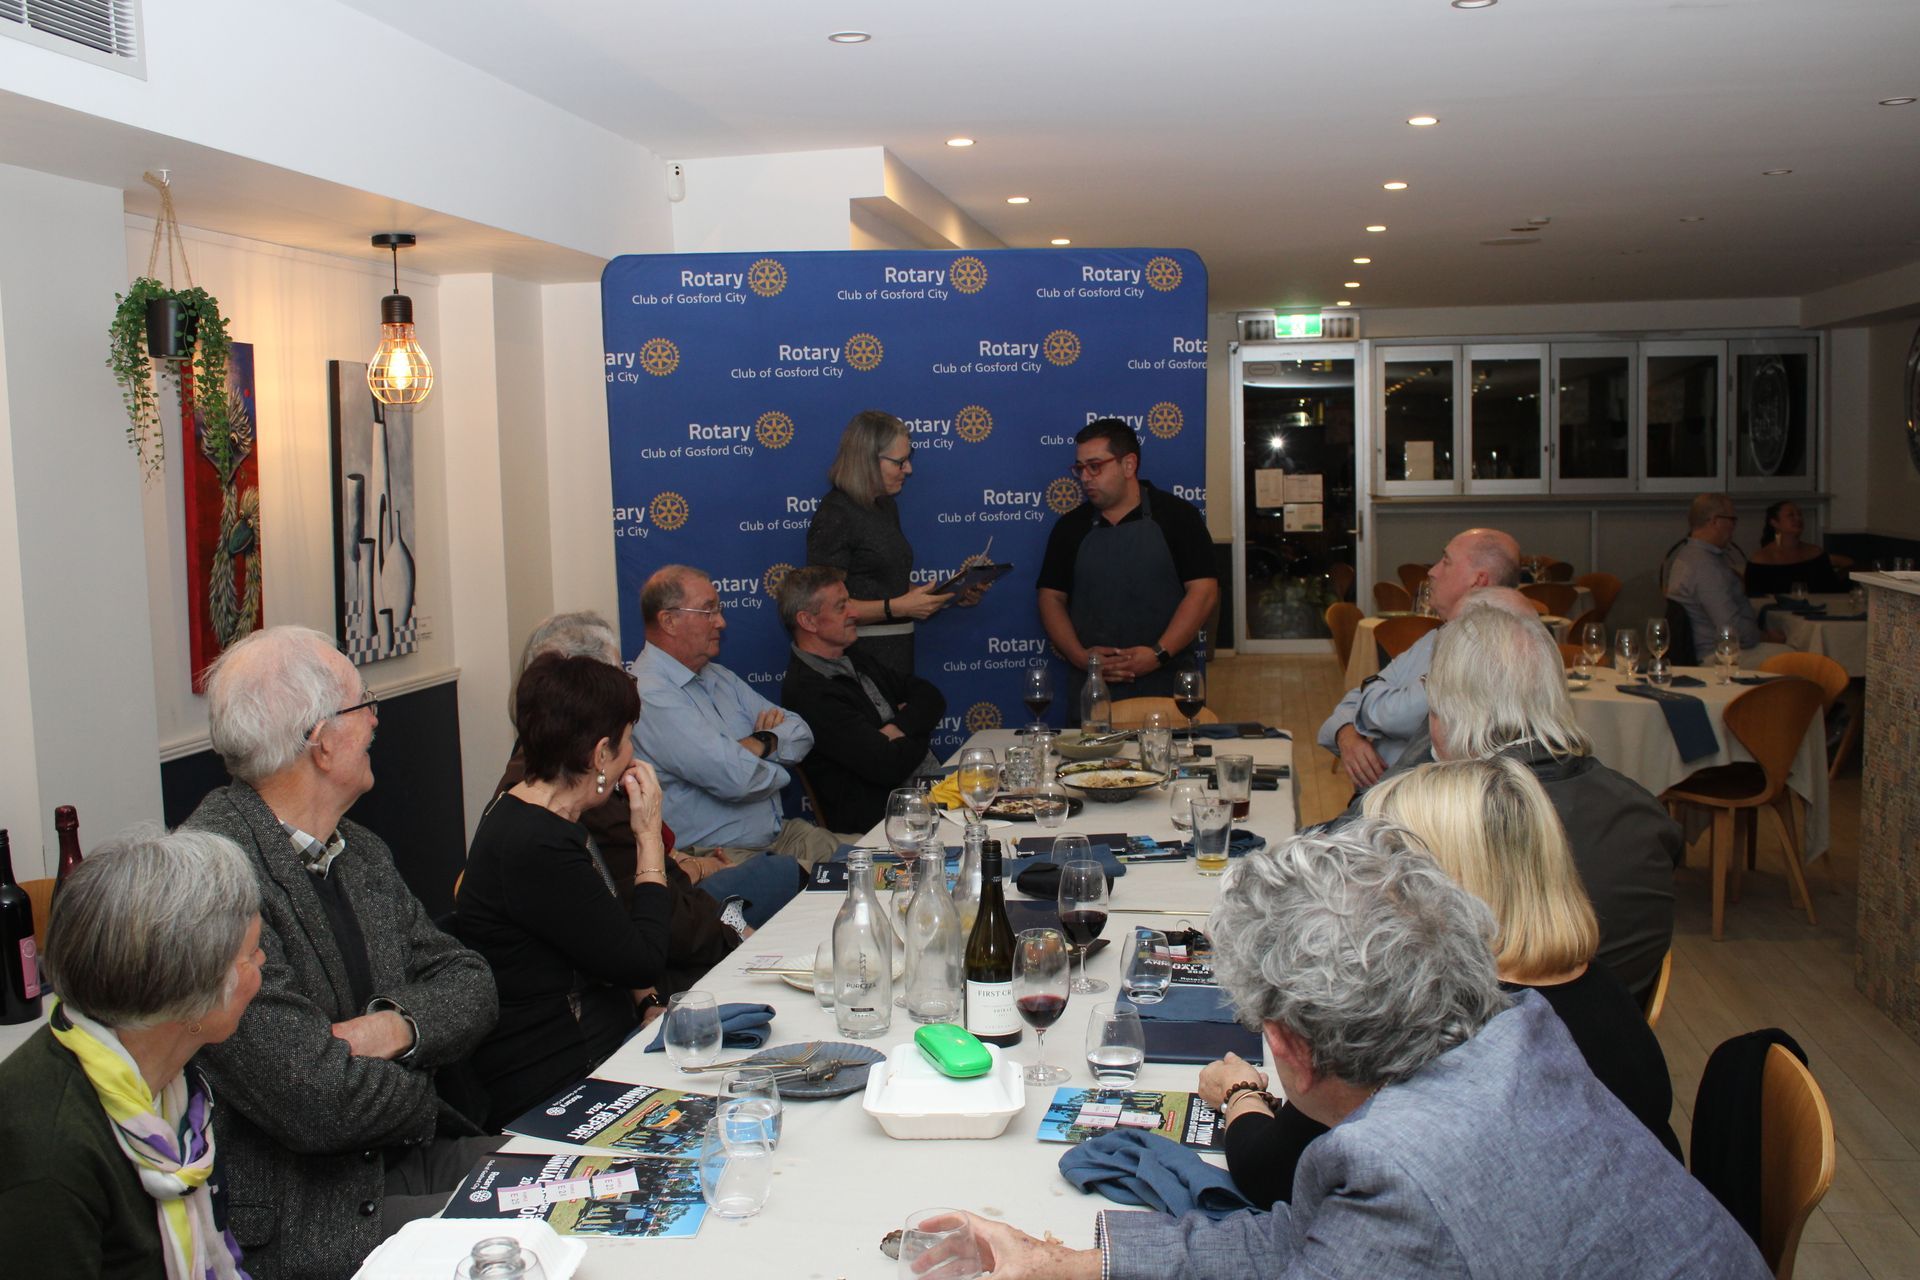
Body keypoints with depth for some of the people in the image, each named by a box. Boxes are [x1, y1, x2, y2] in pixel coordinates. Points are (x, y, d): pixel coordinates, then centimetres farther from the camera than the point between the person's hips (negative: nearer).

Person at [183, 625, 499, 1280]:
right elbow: (315, 1102, -25)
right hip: (300, 1217, -8)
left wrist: (400, 1024, -11)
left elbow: (469, 980, 11)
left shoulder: (361, 851, 8)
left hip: (402, 1154, 8)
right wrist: (416, 1093, -4)